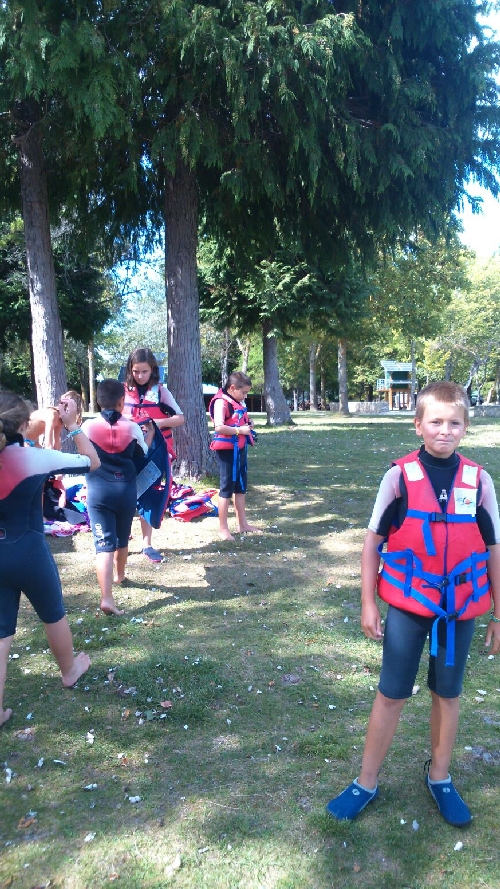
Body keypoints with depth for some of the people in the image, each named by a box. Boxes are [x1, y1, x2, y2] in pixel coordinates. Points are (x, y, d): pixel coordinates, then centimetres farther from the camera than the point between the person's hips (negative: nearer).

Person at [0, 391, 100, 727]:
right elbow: (92, 461, -6)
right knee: (54, 615, 22)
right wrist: (73, 425, 0)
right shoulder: (34, 458, -16)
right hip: (28, 552, -4)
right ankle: (69, 670, 46)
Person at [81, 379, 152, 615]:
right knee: (122, 539, 23)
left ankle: (107, 598, -18)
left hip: (98, 491, -2)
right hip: (126, 489, 2)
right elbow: (143, 453, 13)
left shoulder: (88, 426, -5)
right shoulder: (132, 427, -3)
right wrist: (150, 433, 30)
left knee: (104, 544, -6)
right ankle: (120, 575, 47)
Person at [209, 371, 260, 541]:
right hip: (227, 450, -9)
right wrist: (240, 430, -25)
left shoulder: (239, 403, 13)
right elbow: (219, 427, -27)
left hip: (240, 449, 9)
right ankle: (223, 528, 6)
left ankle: (243, 524, 26)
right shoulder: (221, 402, -15)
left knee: (240, 487, 15)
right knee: (227, 488, -2)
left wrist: (248, 424, 8)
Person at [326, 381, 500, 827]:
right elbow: (373, 540, -4)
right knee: (391, 694, 9)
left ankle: (440, 777, 38)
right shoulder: (399, 476, -11)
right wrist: (368, 604, -4)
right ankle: (366, 783, 26)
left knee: (448, 693, 17)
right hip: (408, 604, -2)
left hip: (461, 608, 2)